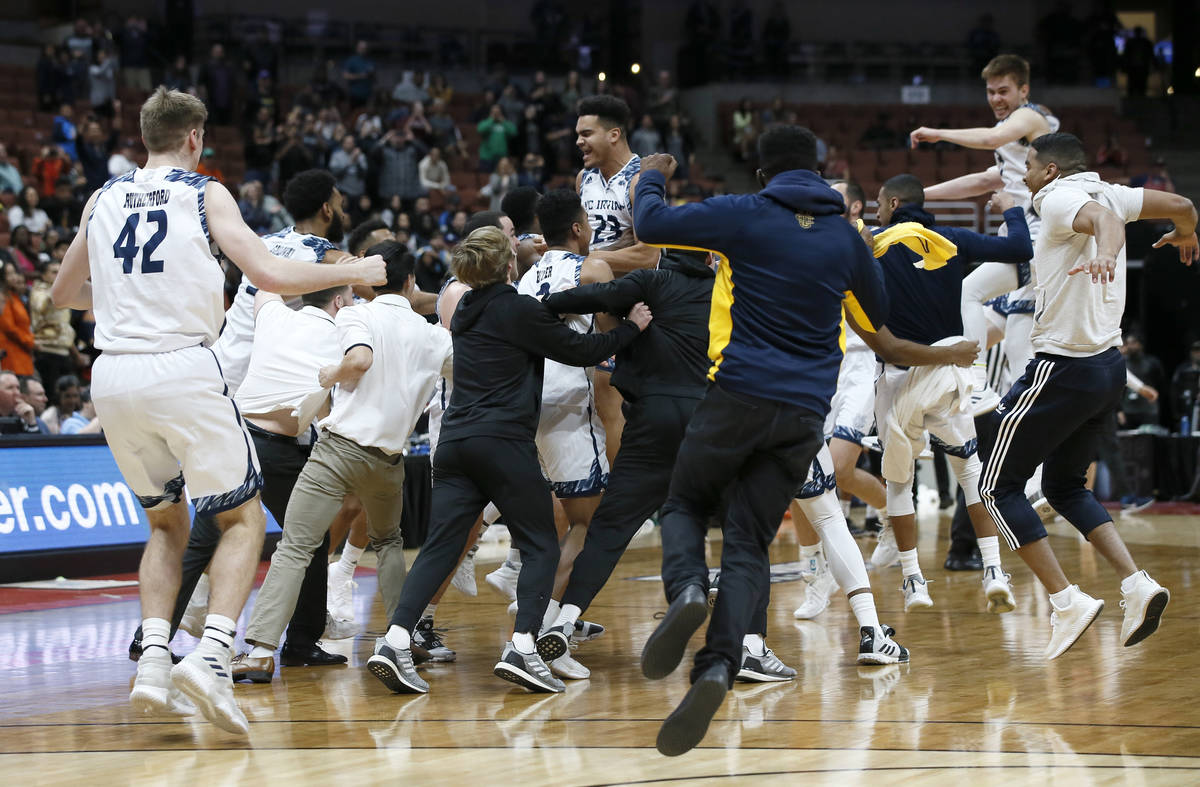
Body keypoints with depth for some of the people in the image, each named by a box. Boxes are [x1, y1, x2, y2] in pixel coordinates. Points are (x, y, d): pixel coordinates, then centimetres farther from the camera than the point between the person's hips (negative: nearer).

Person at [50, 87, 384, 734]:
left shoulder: (104, 200, 14)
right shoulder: (205, 195, 1)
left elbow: (62, 294, 25)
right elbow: (270, 275, -9)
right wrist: (353, 273, 5)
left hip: (112, 376, 4)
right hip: (181, 370, -4)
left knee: (166, 523, 21)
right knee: (243, 519, 8)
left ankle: (152, 661, 2)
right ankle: (211, 656, -14)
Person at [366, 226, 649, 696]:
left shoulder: (467, 310, 16)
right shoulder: (518, 310, -5)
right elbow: (580, 350, 1)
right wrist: (632, 327, 15)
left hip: (455, 441, 7)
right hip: (504, 442, -6)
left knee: (440, 547, 2)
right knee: (541, 547, 2)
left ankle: (396, 640, -13)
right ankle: (522, 648, -13)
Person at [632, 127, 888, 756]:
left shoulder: (745, 215, -3)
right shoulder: (845, 237, 10)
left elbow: (651, 224, -2)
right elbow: (880, 318, 24)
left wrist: (651, 179, 19)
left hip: (739, 397, -3)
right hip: (805, 414, 3)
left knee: (685, 505, 17)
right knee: (748, 546, 3)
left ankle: (686, 591, -17)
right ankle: (718, 667, -20)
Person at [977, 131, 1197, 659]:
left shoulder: (1059, 200, -12)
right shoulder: (1103, 193, 10)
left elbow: (1102, 217, -34)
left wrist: (1104, 250, -57)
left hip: (1063, 368, -9)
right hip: (1109, 365, 9)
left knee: (999, 486, 2)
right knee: (1064, 487, 22)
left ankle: (1066, 601, -6)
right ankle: (1135, 585, 4)